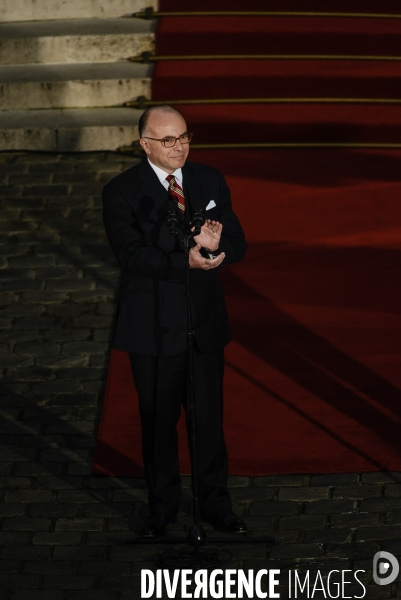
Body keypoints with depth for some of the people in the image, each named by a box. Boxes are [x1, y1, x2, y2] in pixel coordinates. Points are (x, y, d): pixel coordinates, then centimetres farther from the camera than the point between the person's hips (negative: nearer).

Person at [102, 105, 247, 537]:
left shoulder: (210, 181, 5)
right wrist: (185, 260, -33)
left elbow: (237, 243, -1)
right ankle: (162, 507, 24)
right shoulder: (122, 192, -7)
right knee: (157, 420, 9)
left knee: (209, 416, 7)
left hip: (205, 321, 3)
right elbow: (131, 254, -20)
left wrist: (214, 244, -25)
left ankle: (215, 505, 20)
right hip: (153, 326, -3)